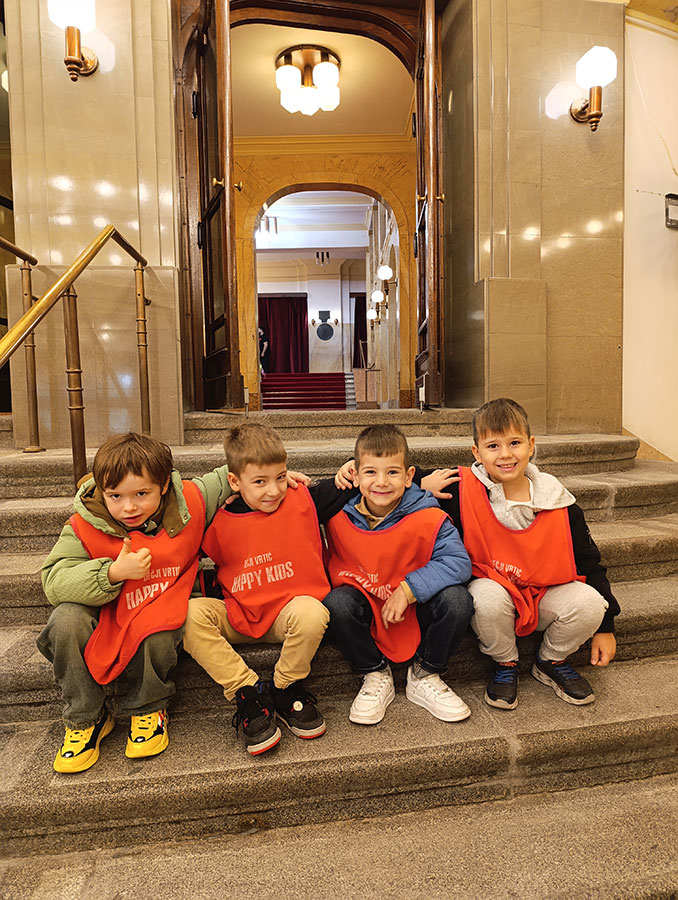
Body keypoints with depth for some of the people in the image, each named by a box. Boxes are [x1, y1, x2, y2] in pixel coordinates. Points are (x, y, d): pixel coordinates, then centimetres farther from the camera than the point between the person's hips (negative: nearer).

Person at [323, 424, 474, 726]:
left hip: (417, 611, -1)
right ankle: (375, 676, -1)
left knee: (456, 600, -27)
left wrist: (408, 589, -29)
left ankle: (424, 676, 1)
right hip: (367, 614, 1)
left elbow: (459, 562, -25)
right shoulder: (339, 518, -11)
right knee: (336, 603, -29)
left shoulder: (428, 518, -18)